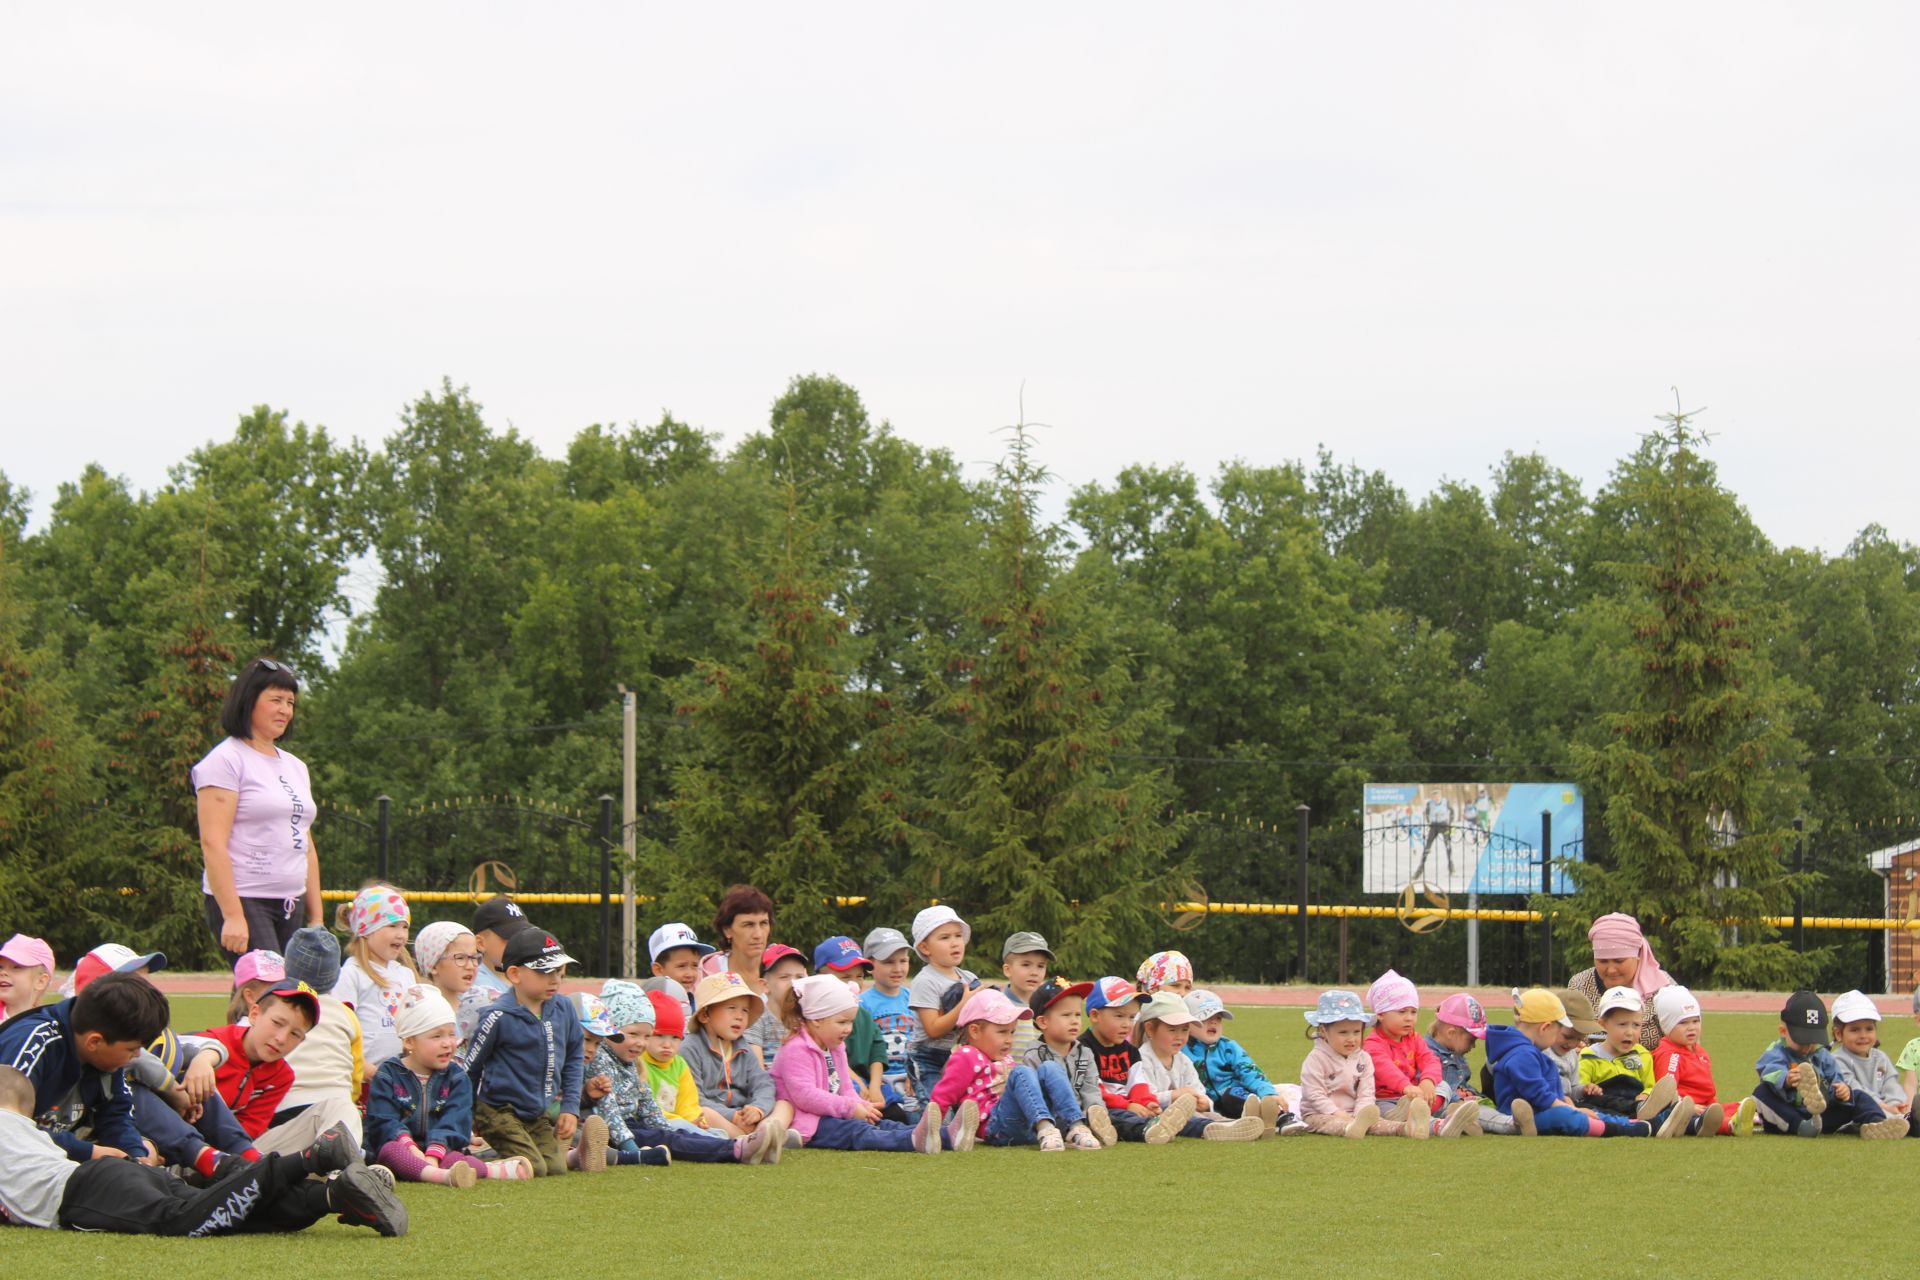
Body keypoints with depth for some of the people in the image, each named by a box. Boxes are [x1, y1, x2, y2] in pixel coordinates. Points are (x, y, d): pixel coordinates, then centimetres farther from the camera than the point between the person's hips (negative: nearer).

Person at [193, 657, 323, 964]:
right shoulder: (226, 761, -5)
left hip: (290, 906, 8)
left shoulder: (295, 767, 20)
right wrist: (233, 916, -20)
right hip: (243, 902, -8)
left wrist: (316, 918, 18)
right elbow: (213, 842, -13)